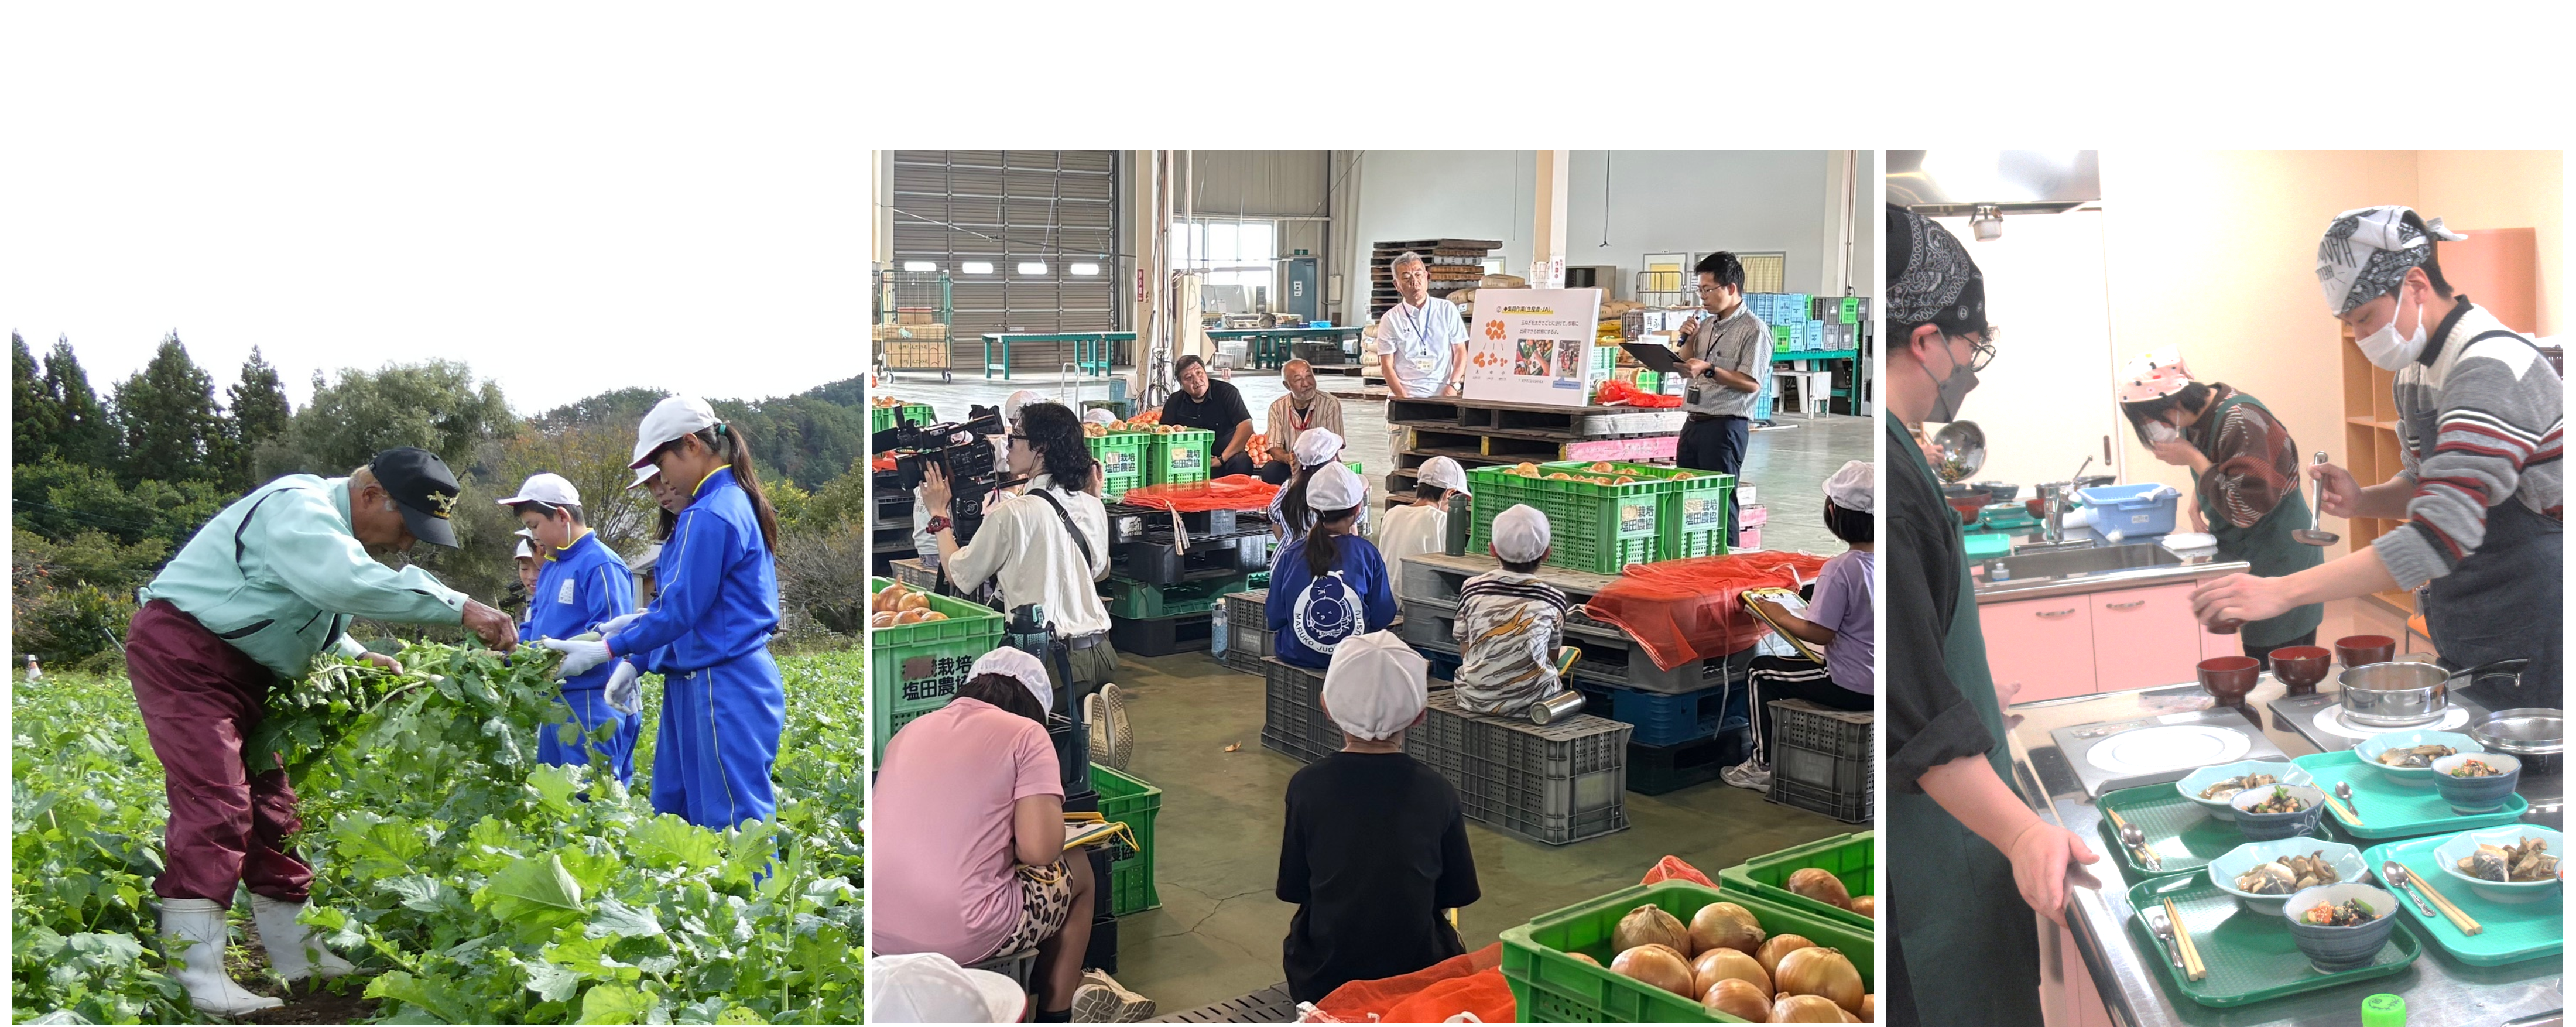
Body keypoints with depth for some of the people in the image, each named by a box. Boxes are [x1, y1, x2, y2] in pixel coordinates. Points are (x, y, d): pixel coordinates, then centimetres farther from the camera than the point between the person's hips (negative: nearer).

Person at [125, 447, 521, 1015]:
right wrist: (461, 608, -39)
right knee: (214, 802, -19)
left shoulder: (335, 528, 13)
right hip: (182, 652, -10)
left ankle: (296, 952, 16)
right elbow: (351, 583, -39)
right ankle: (196, 978, -19)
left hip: (239, 668, 10)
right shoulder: (299, 508, -21)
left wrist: (361, 658, 8)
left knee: (269, 802, 9)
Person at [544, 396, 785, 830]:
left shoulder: (708, 516, -18)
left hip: (723, 691, -10)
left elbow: (681, 611, -17)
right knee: (674, 811, 13)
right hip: (699, 684, 10)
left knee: (736, 826, -4)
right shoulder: (736, 502, 13)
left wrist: (606, 651, -9)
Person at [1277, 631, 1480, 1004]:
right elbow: (1457, 894, 0)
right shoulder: (1437, 792, -12)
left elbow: (1293, 889, -3)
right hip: (1416, 974, 1)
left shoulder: (1307, 786, -13)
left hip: (1321, 982, -1)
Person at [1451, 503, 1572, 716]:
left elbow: (1465, 652, 5)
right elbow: (1553, 657, 9)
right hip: (1530, 700, -3)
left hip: (1475, 699, 3)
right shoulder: (1553, 599, -4)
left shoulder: (1472, 589, 0)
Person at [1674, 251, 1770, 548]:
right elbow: (1687, 366, 21)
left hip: (1725, 426, -8)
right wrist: (1688, 340, 4)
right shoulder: (1706, 325, 15)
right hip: (1693, 422, 8)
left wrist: (1709, 370, -23)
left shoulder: (1754, 329, -9)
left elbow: (1751, 382, -16)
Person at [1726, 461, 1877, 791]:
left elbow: (1820, 633, -20)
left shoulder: (1840, 569, -22)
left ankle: (1763, 766, 15)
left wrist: (1779, 616, -4)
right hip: (1887, 687, 8)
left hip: (1852, 688, -8)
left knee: (1760, 673, 9)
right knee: (1802, 665, 33)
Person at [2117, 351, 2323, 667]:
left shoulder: (2240, 423, -23)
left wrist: (2194, 460, -22)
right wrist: (2197, 499, 4)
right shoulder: (2200, 417, 4)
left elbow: (2247, 508, -26)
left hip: (2280, 566, -9)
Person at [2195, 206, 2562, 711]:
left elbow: (2442, 534, -32)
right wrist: (2362, 500, -2)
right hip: (2463, 632, 9)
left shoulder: (2490, 371, -23)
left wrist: (2284, 592, -35)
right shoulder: (2416, 370, 8)